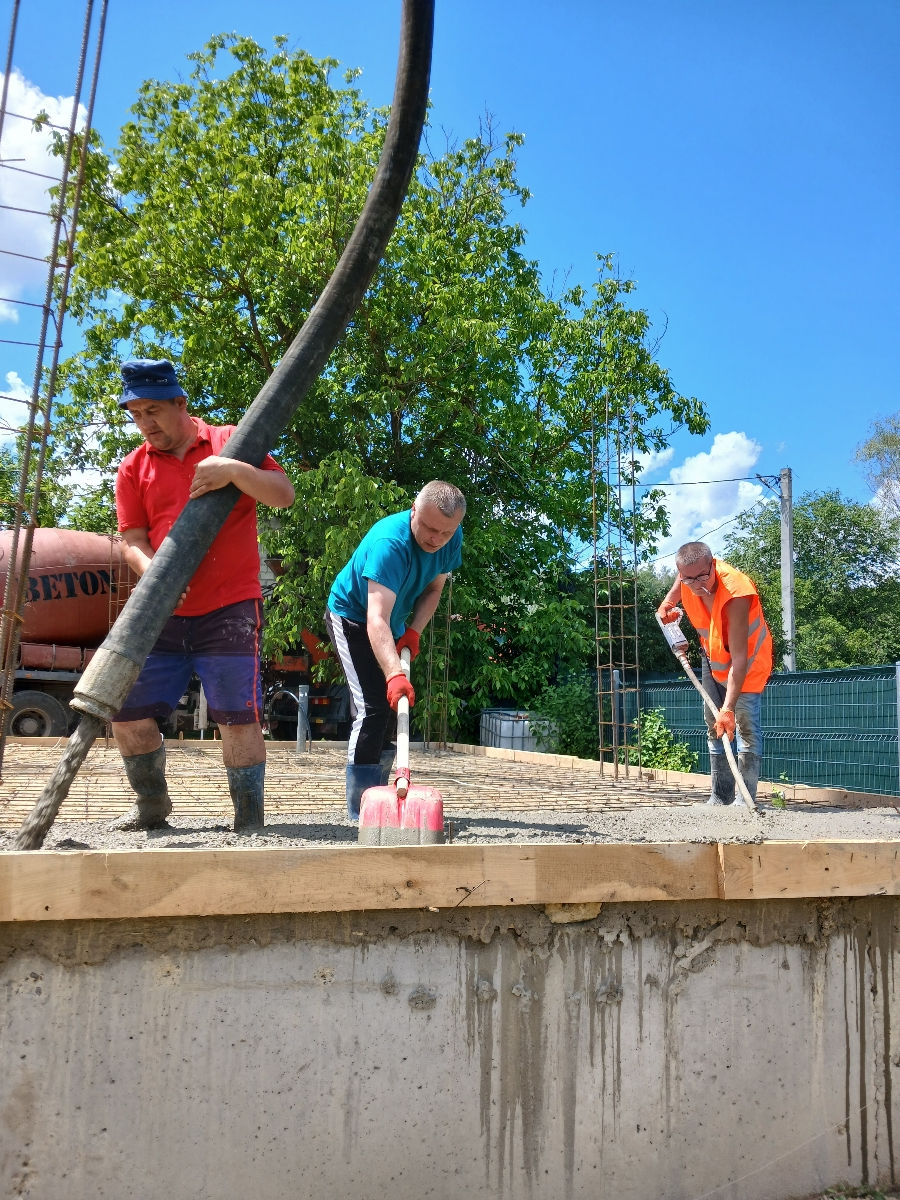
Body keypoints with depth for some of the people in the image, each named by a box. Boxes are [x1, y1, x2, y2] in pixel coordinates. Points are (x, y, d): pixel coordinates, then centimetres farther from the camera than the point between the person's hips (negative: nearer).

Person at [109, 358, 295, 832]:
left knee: (238, 718, -8)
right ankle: (152, 805, 29)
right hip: (162, 615, 4)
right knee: (127, 713, 6)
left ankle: (249, 825, 3)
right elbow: (133, 540, 3)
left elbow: (284, 495, -6)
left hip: (230, 609, -4)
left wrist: (235, 470, -23)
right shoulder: (133, 468, 10)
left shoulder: (230, 442, 3)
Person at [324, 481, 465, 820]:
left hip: (394, 625, 8)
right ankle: (361, 810, -14)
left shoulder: (451, 539, -15)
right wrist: (394, 674, -62)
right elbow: (377, 619, -49)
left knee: (395, 708, 10)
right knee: (373, 707, -19)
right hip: (352, 618, -8)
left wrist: (414, 630, -17)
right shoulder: (389, 543, -38)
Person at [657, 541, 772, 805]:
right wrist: (668, 603, -4)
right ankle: (720, 797, 17)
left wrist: (728, 708, -43)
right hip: (713, 657, 7)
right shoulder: (687, 576, -21)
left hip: (748, 663, -7)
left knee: (746, 727, -13)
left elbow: (739, 659, -40)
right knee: (714, 728, 9)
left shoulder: (735, 593, -39)